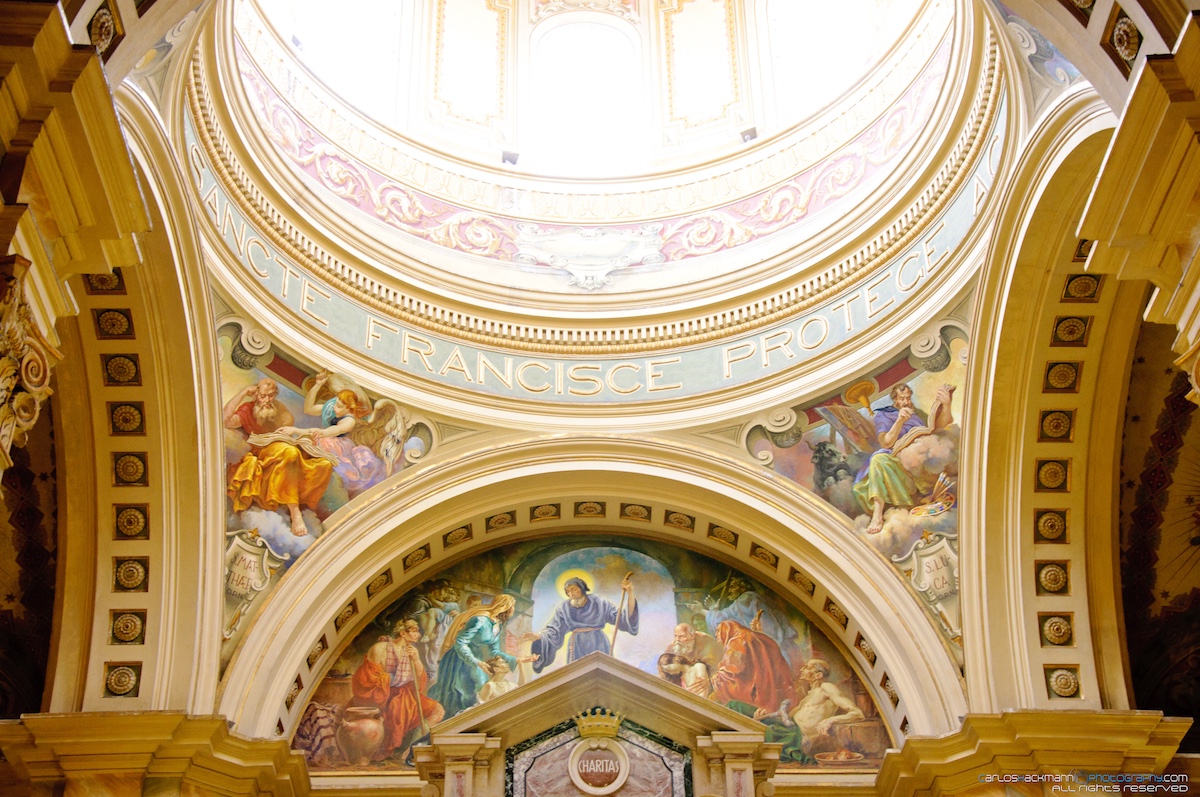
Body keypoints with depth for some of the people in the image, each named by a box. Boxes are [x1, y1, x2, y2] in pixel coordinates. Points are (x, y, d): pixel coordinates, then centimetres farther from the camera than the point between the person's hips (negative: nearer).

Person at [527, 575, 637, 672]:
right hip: (578, 649, 1)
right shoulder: (564, 608, 0)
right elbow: (552, 631, 1)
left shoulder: (599, 603, -3)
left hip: (598, 647, -1)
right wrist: (536, 636, -18)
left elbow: (622, 617, -8)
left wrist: (630, 594, -19)